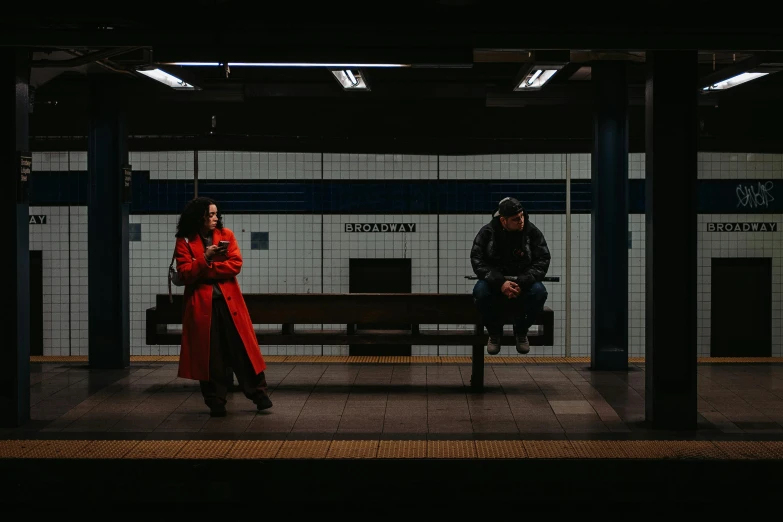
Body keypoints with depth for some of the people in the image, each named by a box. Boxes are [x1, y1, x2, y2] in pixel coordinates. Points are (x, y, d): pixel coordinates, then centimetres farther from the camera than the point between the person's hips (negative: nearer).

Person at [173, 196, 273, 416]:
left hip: (229, 301, 1)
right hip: (202, 304, -1)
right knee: (209, 355, 2)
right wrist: (206, 258, -21)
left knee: (243, 349, 0)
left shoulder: (226, 235, 6)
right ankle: (216, 402, 11)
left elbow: (235, 265, -4)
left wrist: (207, 271, -12)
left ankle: (259, 395, 7)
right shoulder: (185, 241, 0)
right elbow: (186, 273, -8)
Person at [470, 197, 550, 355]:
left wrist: (521, 283, -24)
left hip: (524, 283, 1)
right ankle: (494, 333, -7)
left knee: (539, 292, -31)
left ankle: (521, 332, -4)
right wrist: (500, 283, -26)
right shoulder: (487, 232, -7)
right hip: (495, 281, 0)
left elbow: (542, 262, -8)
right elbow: (477, 262, -12)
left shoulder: (532, 232, -5)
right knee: (480, 290, -33)